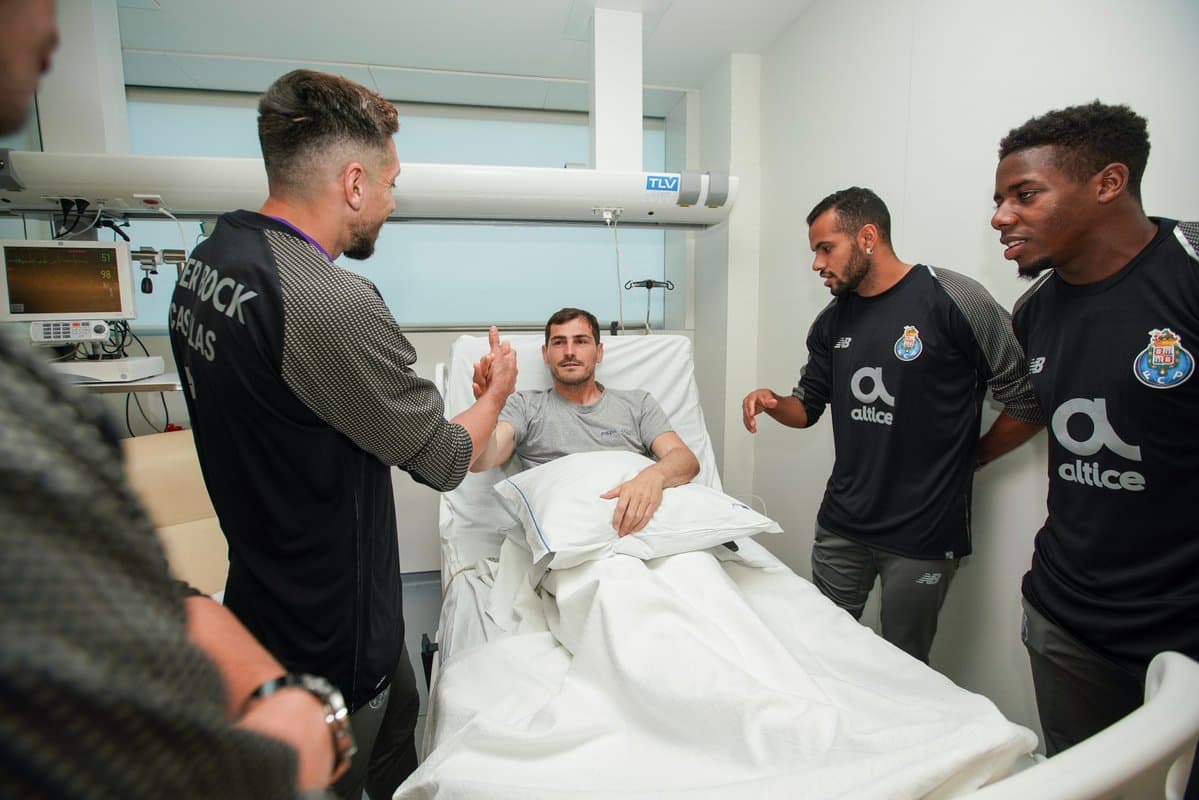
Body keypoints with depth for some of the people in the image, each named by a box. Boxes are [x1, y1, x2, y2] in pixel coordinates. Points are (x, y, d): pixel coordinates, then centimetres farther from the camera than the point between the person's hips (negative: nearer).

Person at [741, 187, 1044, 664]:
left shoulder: (952, 300, -12)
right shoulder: (832, 321, 7)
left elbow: (1029, 401, -8)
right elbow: (808, 406, 13)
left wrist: (967, 458, -2)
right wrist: (772, 403, -7)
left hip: (924, 533, -4)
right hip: (841, 525, 5)